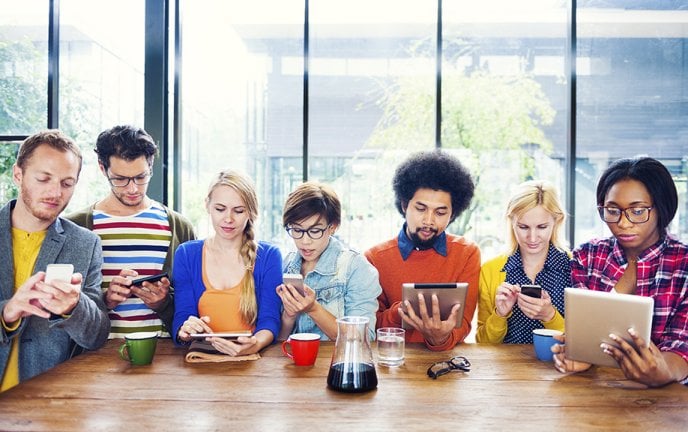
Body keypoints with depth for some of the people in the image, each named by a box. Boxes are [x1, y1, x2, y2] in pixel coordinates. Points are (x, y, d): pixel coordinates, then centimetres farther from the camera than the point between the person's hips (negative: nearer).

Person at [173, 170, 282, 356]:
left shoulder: (269, 256, 2)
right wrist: (185, 331, -24)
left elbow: (269, 320, -6)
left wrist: (256, 344, -28)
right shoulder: (185, 254, 6)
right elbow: (181, 317, 0)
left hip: (251, 361, -3)